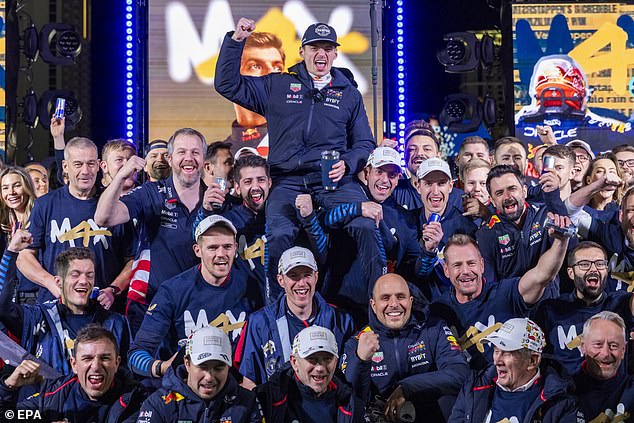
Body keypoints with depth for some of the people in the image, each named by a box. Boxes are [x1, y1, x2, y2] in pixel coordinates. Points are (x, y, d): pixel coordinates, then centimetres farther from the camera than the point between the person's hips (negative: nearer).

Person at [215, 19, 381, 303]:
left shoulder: (349, 94, 21)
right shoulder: (278, 86, 18)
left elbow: (364, 143, 20)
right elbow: (227, 84, 15)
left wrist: (346, 163, -1)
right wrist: (235, 41, 5)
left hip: (334, 178, 1)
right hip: (288, 181, 0)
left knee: (365, 226, -28)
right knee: (279, 235, -29)